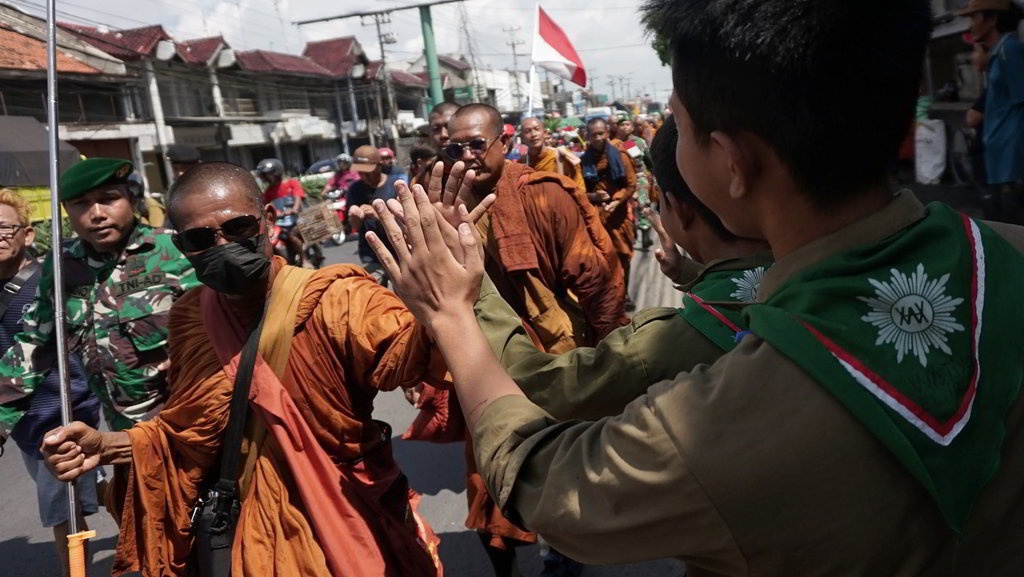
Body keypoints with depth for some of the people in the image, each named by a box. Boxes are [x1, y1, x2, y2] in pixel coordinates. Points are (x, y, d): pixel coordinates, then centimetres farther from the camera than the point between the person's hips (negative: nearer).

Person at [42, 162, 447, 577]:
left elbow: (403, 354, -41)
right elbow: (194, 430, 9)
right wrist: (108, 446, -7)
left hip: (348, 527, -4)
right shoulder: (191, 316, -3)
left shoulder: (334, 300, -21)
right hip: (258, 529, 5)